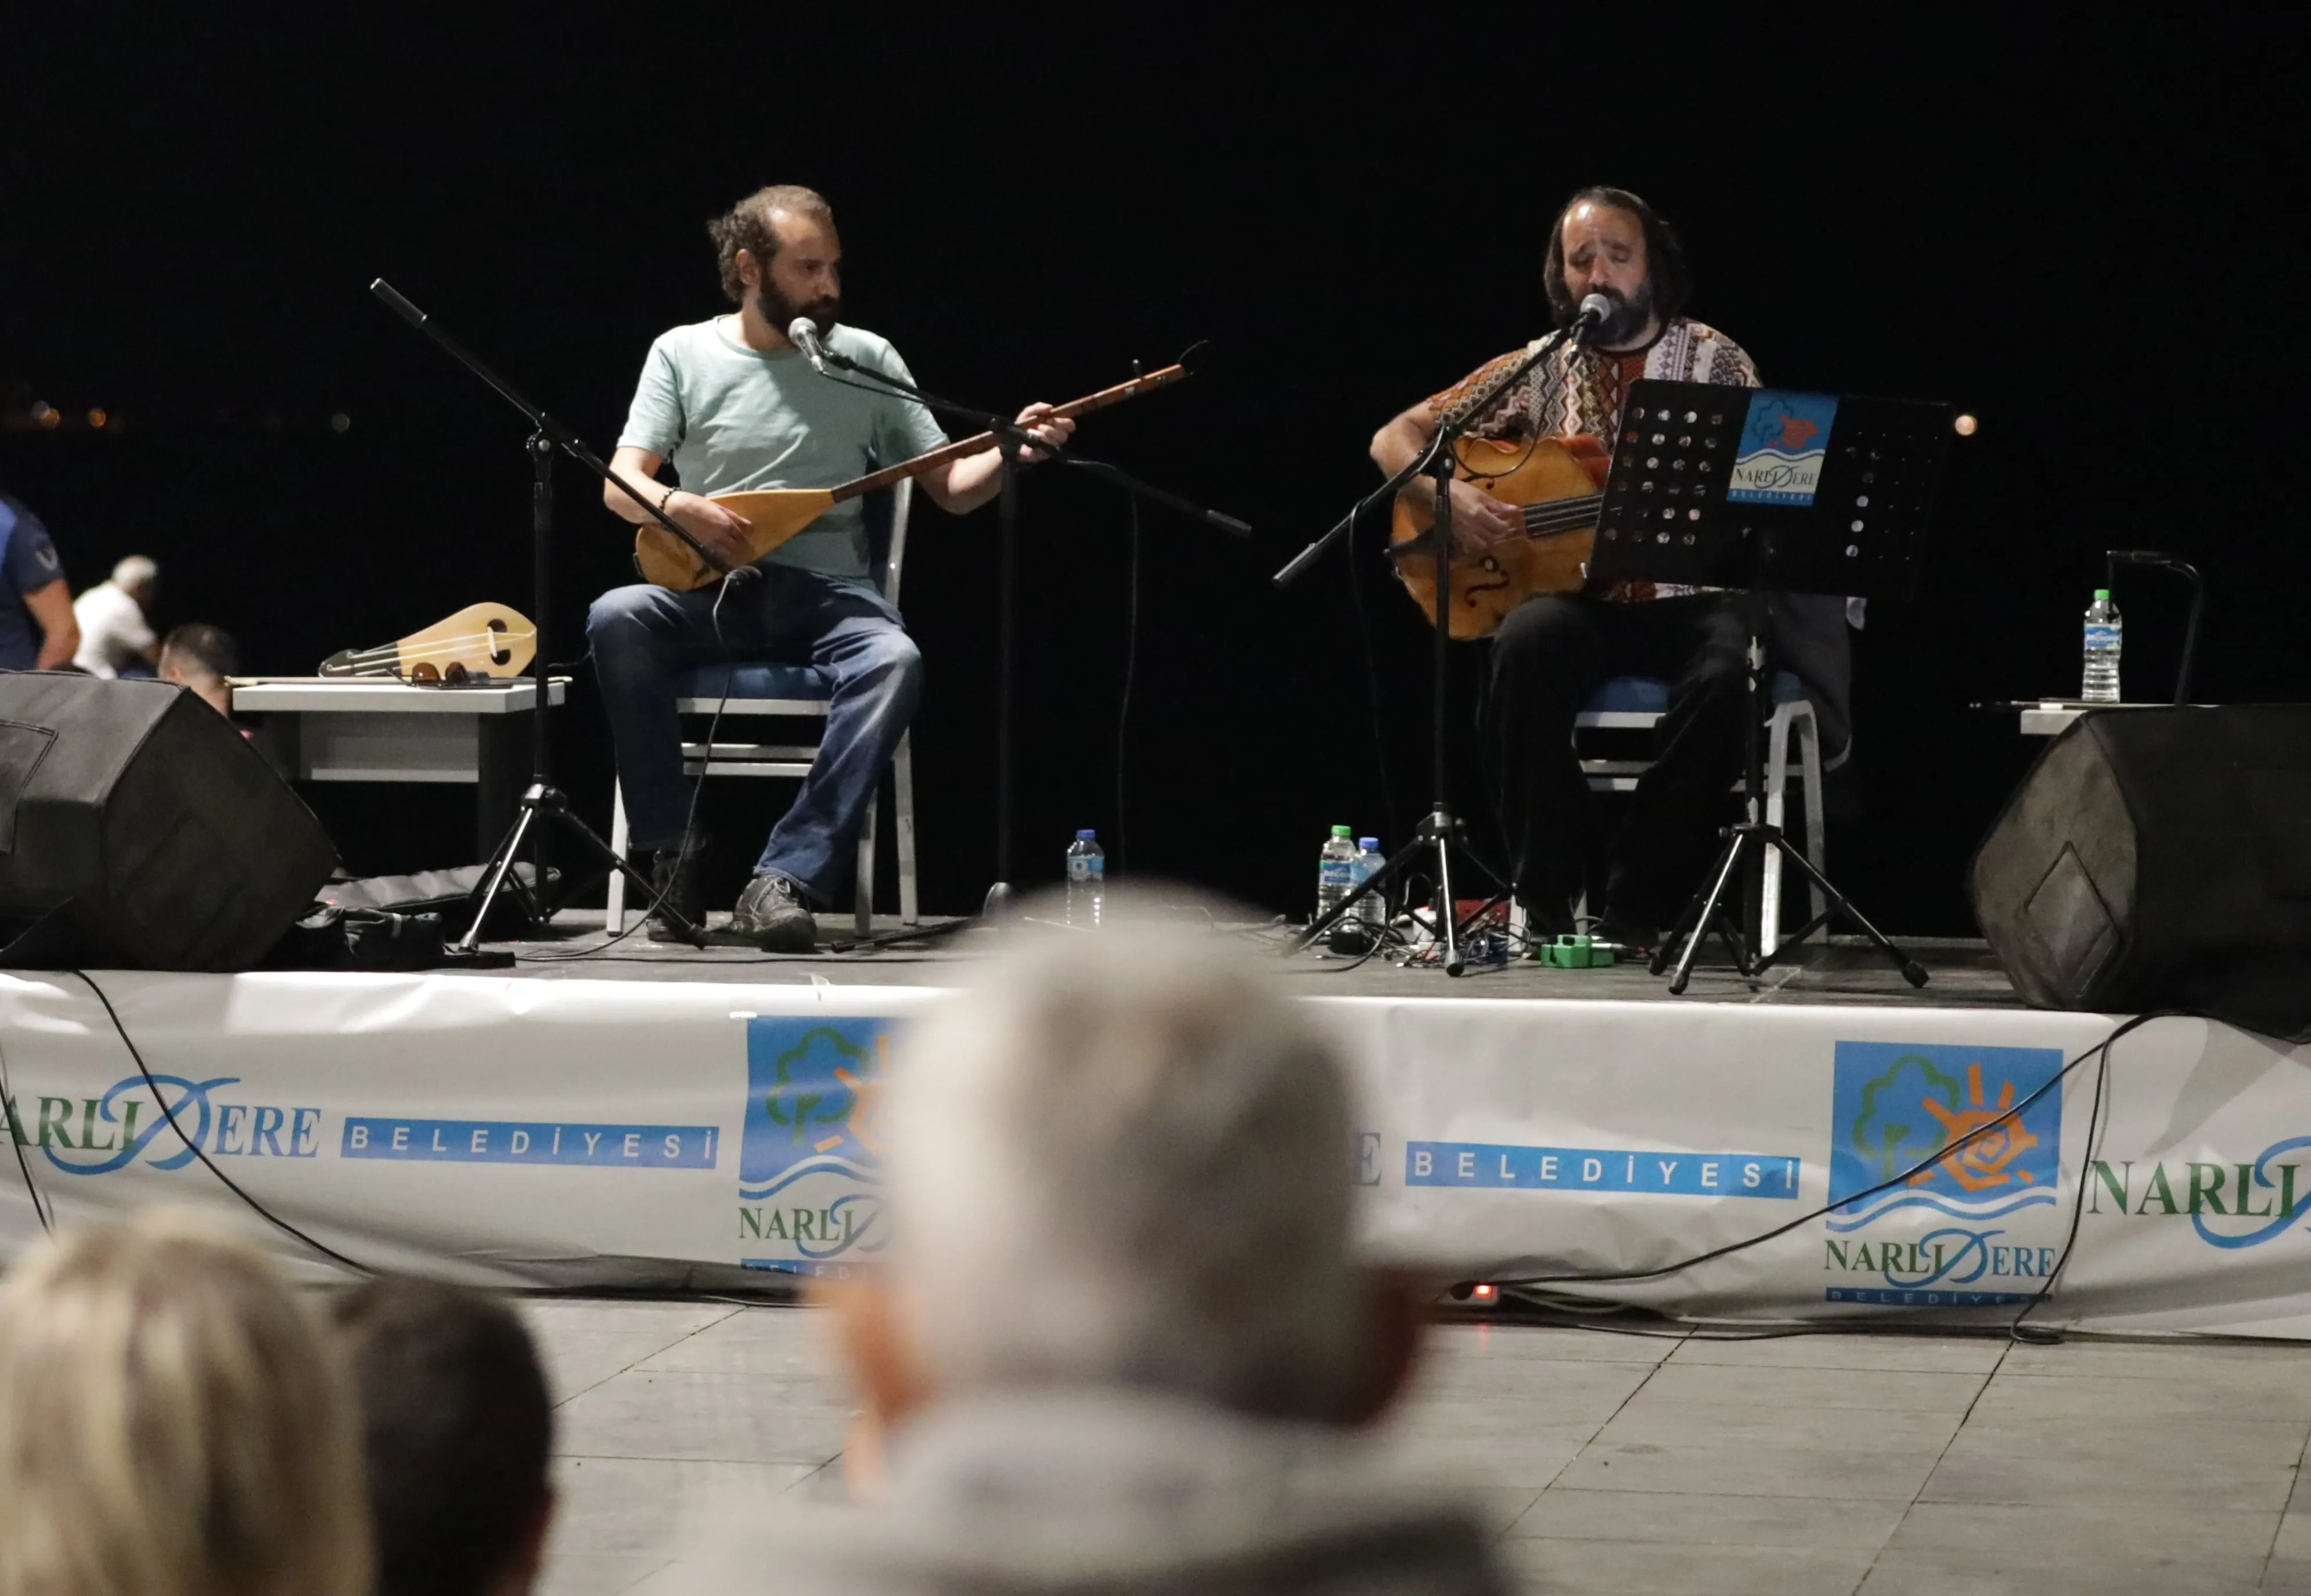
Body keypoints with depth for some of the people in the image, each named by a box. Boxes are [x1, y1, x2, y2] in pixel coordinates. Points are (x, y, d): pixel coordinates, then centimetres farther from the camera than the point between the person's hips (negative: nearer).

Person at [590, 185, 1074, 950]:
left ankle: (788, 878, -34)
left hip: (827, 594, 0)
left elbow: (950, 487, 8)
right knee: (616, 619, -32)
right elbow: (621, 485, -2)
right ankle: (675, 850, -19)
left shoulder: (867, 360, 7)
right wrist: (679, 506, -24)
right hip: (712, 597, 0)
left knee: (895, 662, -34)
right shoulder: (684, 353, 5)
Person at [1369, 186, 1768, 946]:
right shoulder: (1541, 371, 11)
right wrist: (1446, 495, -9)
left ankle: (1636, 905, -21)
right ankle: (1549, 898, -23)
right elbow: (1394, 438, 12)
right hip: (1578, 600, 1)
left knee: (1724, 675, -35)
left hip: (1688, 597, -1)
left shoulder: (1714, 360, 8)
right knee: (1529, 644, -35)